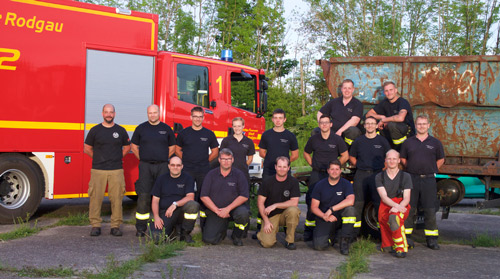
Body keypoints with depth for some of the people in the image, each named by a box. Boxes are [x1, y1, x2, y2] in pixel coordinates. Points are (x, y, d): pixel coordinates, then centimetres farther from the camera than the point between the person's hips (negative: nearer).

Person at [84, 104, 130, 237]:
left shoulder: (121, 130, 9)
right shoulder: (95, 130, 5)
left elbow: (127, 147, 20)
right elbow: (87, 148, 12)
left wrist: (117, 157, 10)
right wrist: (98, 158, 7)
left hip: (116, 171, 1)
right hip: (98, 170, -1)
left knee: (116, 198, -1)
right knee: (96, 197, -3)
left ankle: (115, 226, 7)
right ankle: (95, 226, 6)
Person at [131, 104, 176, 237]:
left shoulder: (166, 129, 8)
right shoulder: (141, 128, 7)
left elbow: (172, 146, 15)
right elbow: (134, 146, 13)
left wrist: (164, 159, 7)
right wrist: (142, 159, 5)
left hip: (162, 166, 1)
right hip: (145, 166, -1)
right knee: (143, 196, -4)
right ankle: (141, 228, 2)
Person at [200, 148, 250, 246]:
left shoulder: (238, 174, 0)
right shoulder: (211, 175, 3)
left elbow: (244, 196, -8)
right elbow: (204, 196, -1)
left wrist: (228, 209, -17)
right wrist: (217, 210, -12)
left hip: (234, 208, 0)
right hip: (215, 210, 1)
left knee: (243, 213, -36)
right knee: (209, 239, -17)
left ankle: (236, 236, -4)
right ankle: (222, 230, 20)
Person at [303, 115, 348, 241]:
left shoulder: (337, 139, 2)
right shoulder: (313, 139, 8)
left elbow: (345, 156, 9)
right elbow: (306, 153, 22)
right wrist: (312, 164, 10)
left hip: (331, 175, -1)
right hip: (316, 174, 1)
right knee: (311, 202, -3)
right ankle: (309, 230, 5)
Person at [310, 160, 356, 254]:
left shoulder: (346, 184, -3)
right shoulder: (320, 185, 0)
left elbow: (350, 201, -23)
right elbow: (314, 207, -2)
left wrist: (331, 209, -27)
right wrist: (325, 216, -21)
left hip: (340, 217, 0)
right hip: (324, 219, 0)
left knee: (350, 209, -33)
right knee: (319, 245, -22)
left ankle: (344, 241, -18)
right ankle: (330, 236, 16)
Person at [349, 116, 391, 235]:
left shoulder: (382, 141, 6)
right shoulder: (358, 141, 10)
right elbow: (351, 157, 20)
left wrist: (383, 169, 5)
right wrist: (359, 166, 10)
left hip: (377, 174, -1)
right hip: (361, 175, 2)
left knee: (379, 203, -3)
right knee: (357, 203, 1)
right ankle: (354, 233, 7)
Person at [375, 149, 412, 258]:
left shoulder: (405, 176, 6)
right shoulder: (379, 177, 8)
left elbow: (406, 198, -1)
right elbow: (384, 197, -4)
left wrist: (398, 208, -22)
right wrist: (397, 205, -23)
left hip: (402, 206, -1)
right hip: (385, 207, 1)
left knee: (394, 217, -37)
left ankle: (401, 248, -27)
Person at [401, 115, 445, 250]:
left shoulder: (435, 142, 7)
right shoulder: (408, 142, 9)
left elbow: (441, 159, 15)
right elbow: (403, 159, 17)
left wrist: (431, 171, 9)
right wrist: (412, 169, 10)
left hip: (429, 179, 0)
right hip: (412, 178, 0)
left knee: (430, 210, 1)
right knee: (409, 208, 1)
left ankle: (431, 239, 9)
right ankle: (407, 237, 9)